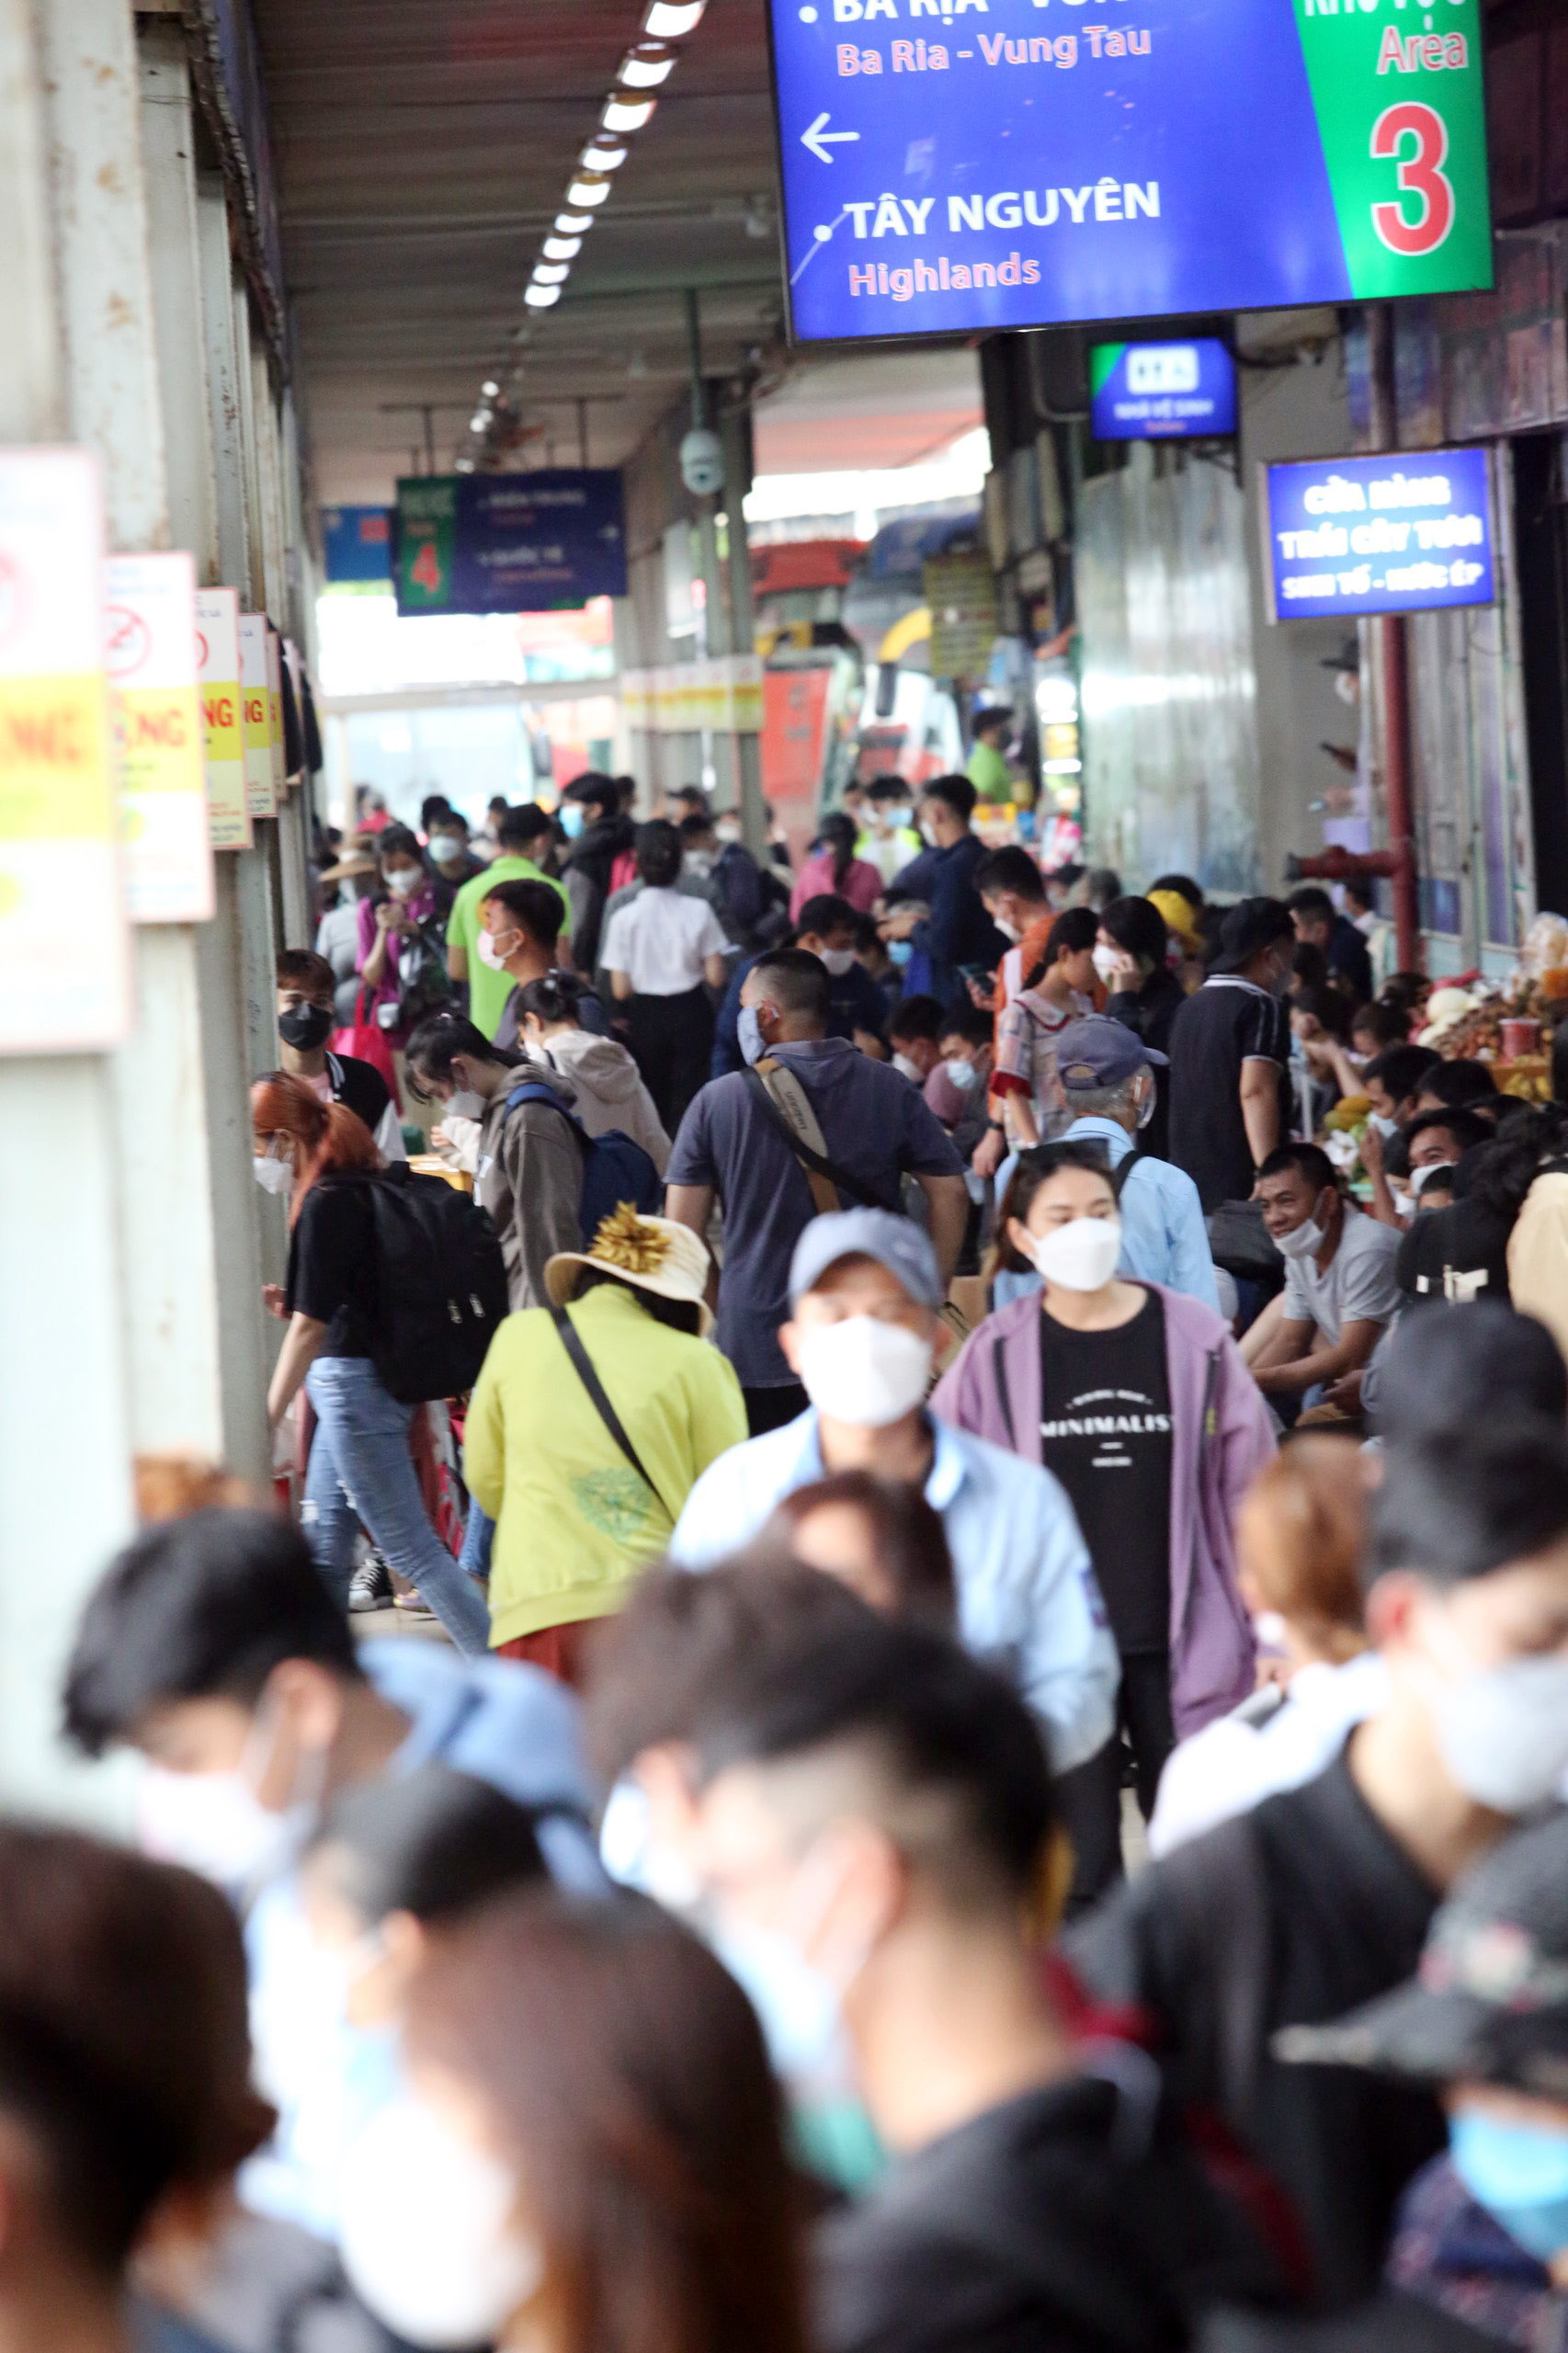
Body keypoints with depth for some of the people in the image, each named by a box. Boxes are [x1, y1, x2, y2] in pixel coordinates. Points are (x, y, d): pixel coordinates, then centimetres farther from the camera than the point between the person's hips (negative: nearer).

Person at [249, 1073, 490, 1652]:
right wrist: (289, 1303, 10)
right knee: (323, 1544, 15)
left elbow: (311, 1326, -17)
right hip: (352, 1385, 10)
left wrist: (267, 1419, -12)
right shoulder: (360, 1186, 10)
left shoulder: (326, 1205, -18)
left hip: (352, 1383, -10)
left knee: (409, 1546, -6)